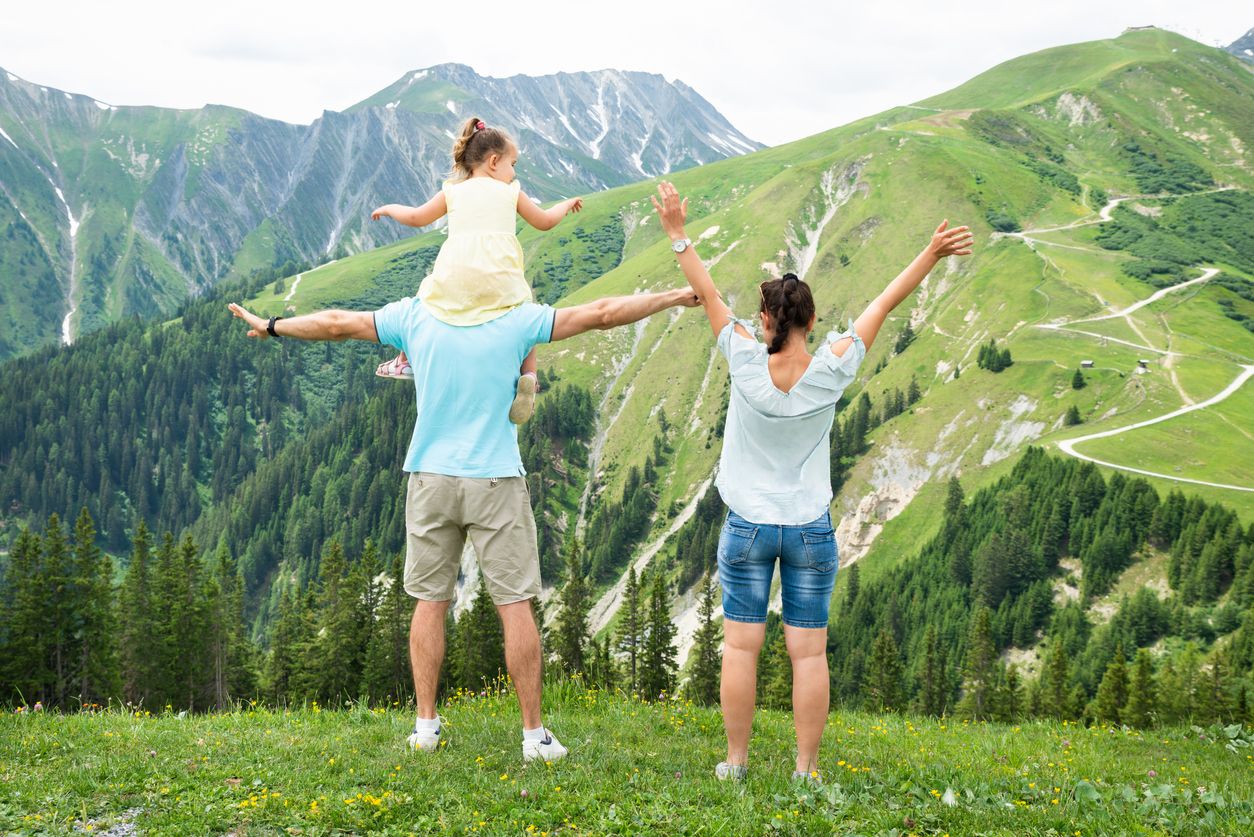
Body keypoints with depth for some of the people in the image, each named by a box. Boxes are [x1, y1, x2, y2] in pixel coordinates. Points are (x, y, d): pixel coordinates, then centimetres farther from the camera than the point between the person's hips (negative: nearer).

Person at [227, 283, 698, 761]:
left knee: (429, 601, 11)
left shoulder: (415, 317, -1)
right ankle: (534, 733, 7)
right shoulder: (518, 322, -7)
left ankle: (426, 725, 16)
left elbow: (337, 324, 9)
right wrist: (676, 298, 8)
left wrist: (271, 326, 25)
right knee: (516, 606, 2)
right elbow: (603, 314, -3)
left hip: (431, 480, 3)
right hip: (496, 481, -3)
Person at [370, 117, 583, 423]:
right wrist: (566, 204, 46)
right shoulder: (510, 191, 17)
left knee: (424, 294, 31)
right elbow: (545, 221, 26)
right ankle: (528, 377, -6)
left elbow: (416, 217, 21)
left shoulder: (453, 191, 18)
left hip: (454, 280, 2)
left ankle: (406, 361, 35)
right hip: (500, 280, -1)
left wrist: (390, 208, 42)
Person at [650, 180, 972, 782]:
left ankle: (735, 761, 12)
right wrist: (930, 255, 4)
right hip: (811, 530, 1)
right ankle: (805, 767, 9)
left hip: (747, 528, 0)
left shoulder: (747, 364, -12)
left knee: (740, 647, 6)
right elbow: (883, 305, -3)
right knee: (809, 652, 5)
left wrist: (677, 232, 6)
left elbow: (708, 294, -3)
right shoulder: (831, 371, -10)